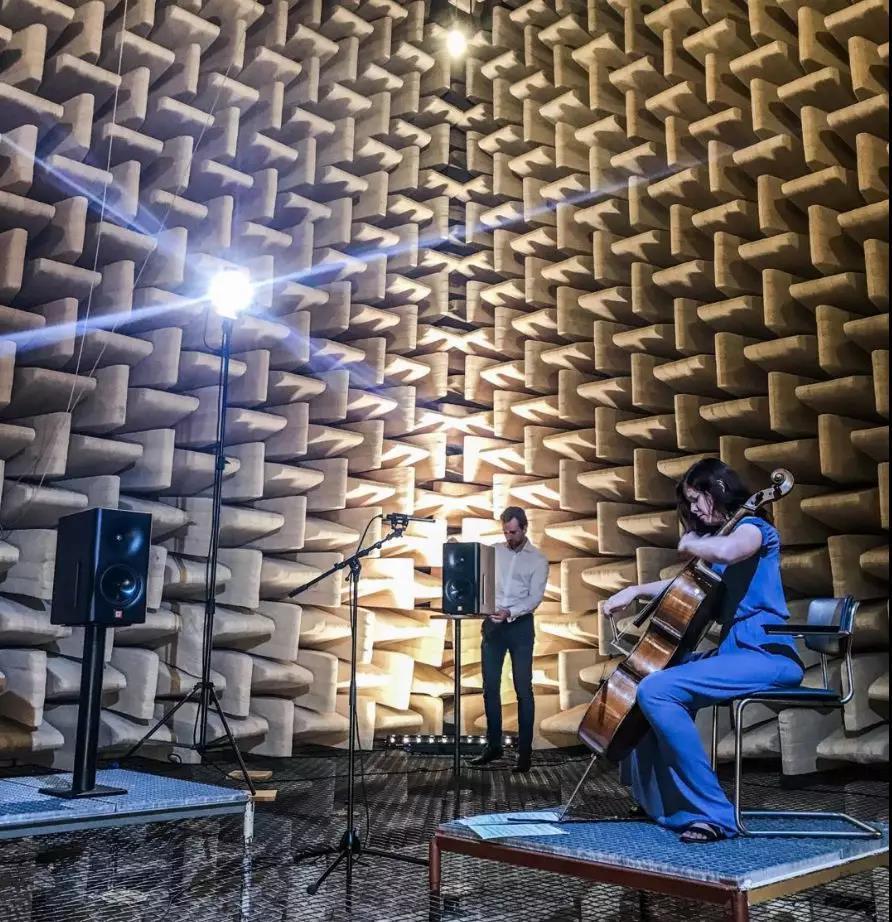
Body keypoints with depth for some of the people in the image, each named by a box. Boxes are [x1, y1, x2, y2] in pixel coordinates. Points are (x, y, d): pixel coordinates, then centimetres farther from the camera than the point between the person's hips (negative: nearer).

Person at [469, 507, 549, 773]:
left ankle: (525, 751, 6)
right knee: (490, 687, 7)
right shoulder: (493, 551, 9)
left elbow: (535, 597, -9)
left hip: (520, 625, -3)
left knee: (523, 689, 0)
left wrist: (510, 613, -24)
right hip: (492, 623, 3)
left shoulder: (538, 559, -1)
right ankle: (493, 745, 18)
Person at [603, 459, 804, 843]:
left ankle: (712, 812, -19)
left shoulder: (752, 526, -8)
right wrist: (635, 591, 21)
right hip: (735, 650, 10)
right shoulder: (720, 536, 19)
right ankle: (657, 800, 17)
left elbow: (726, 551, -34)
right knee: (648, 672, 17)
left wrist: (690, 543, -13)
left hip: (767, 654, -10)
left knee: (656, 690, -25)